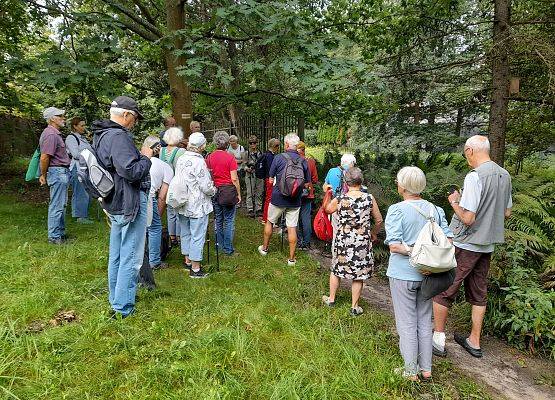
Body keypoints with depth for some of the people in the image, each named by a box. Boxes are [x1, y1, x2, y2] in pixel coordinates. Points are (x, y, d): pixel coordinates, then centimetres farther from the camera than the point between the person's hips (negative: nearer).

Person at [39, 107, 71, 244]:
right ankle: (54, 237, 3)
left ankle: (61, 232, 27)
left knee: (61, 204, 17)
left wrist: (43, 174, 19)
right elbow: (44, 158, -20)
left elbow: (45, 157, 20)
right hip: (58, 172, -11)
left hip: (62, 172, 11)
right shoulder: (51, 134, -17)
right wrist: (44, 175, -7)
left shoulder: (55, 133, 17)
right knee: (57, 206, -4)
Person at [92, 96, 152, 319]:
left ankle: (115, 300, 35)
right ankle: (123, 309, 7)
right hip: (130, 204, -11)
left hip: (115, 204, 11)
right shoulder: (118, 137, -20)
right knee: (131, 258, -2)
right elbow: (131, 171, -28)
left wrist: (139, 155, 11)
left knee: (116, 255, 20)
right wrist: (145, 158, -11)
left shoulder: (101, 135, 13)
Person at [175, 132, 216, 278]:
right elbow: (206, 187, -20)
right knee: (197, 236, 1)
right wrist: (214, 190, 2)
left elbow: (179, 179, 11)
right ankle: (195, 269, 8)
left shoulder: (181, 160, 3)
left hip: (183, 204, 8)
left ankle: (187, 261, 35)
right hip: (197, 206, -8)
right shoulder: (198, 162, -21)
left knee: (185, 233, 19)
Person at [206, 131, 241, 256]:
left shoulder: (209, 157, 1)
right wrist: (239, 194, -2)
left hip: (214, 190, 5)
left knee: (218, 219, 15)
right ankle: (228, 249, 6)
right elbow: (234, 179, -12)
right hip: (228, 190, -5)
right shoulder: (230, 157, -12)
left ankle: (220, 245, 24)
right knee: (229, 220, 2)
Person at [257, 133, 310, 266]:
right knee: (292, 228, 7)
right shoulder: (303, 161, -3)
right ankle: (291, 258, 13)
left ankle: (264, 248, 36)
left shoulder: (278, 158, -11)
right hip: (295, 200, 2)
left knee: (269, 222, 20)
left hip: (278, 197, -1)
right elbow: (307, 183, 4)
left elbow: (271, 180, -5)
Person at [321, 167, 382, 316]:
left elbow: (326, 209, 11)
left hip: (343, 242, 0)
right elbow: (379, 221, 1)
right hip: (363, 243, 0)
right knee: (359, 275, 12)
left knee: (336, 269, 20)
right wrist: (373, 233, 19)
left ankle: (331, 299, 36)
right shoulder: (369, 199, -9)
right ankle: (354, 307, 23)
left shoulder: (338, 200, -10)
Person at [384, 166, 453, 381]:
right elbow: (448, 239, -1)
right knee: (424, 321, 18)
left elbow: (394, 244, -23)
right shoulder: (435, 209, 1)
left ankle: (410, 371, 20)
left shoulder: (396, 210, -15)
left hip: (403, 274, -5)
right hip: (427, 273, 5)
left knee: (407, 323, 8)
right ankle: (426, 369, 29)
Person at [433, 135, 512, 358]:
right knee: (478, 294, 17)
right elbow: (507, 213, 14)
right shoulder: (505, 175, 4)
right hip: (488, 245, 8)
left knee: (443, 290, 6)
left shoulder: (474, 177, -22)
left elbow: (467, 218, -24)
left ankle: (438, 339, 16)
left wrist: (454, 202, -8)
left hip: (464, 245, -8)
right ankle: (474, 342, 29)